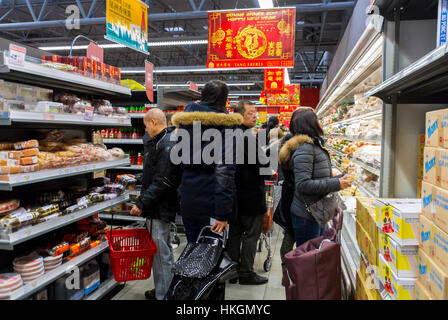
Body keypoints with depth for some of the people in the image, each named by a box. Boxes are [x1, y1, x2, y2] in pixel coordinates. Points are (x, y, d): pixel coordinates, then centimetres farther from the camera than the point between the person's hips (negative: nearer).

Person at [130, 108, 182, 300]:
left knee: (161, 253, -1)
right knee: (160, 251, 19)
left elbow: (163, 182, -24)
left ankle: (163, 295, 12)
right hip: (155, 207, 11)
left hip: (161, 208, -11)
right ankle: (161, 290, 34)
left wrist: (142, 203, -20)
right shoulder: (158, 142, 15)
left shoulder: (167, 144, -18)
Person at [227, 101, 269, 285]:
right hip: (251, 195, -9)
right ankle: (246, 273, 14)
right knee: (251, 235, 4)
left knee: (235, 233, 16)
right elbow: (261, 165, -21)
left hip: (235, 194, 9)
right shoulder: (246, 138, -19)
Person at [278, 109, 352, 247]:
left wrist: (339, 179, 6)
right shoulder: (304, 148, -19)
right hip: (306, 216, -10)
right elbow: (302, 184, -27)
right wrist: (335, 184, -21)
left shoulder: (314, 146, 14)